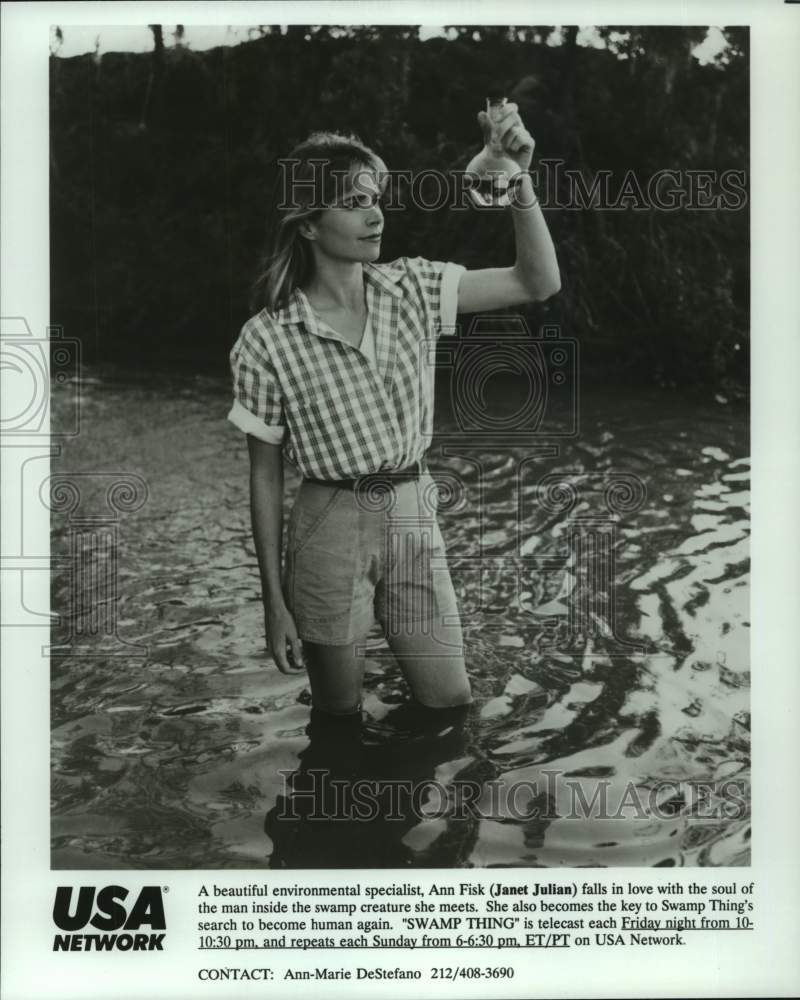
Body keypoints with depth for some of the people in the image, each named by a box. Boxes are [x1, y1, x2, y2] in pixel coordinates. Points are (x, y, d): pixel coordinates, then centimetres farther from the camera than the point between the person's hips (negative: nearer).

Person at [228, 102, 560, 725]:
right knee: (339, 716, 12)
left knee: (451, 704, 12)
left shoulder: (410, 289, -2)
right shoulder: (268, 340, -12)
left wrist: (519, 178, -23)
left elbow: (539, 283, -9)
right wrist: (274, 600, -4)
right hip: (329, 530, -3)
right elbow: (265, 475, -6)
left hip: (413, 517, 3)